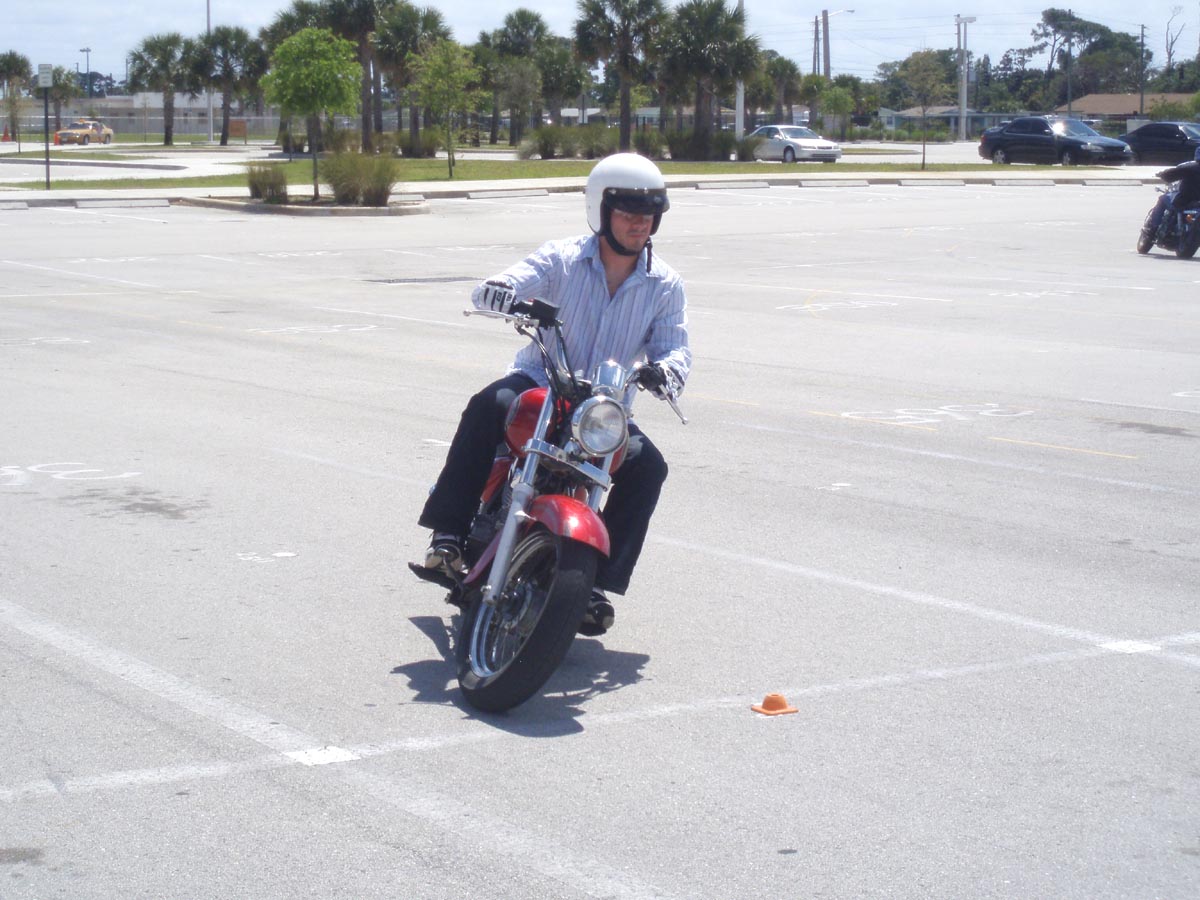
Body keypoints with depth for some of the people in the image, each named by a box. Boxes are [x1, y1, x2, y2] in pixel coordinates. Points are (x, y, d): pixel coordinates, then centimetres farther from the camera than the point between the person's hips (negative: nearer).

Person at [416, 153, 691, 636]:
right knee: (488, 406, -34)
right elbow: (490, 290, -14)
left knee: (648, 467, -24)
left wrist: (664, 369, -29)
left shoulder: (665, 285, 4)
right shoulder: (561, 258, -3)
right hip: (539, 382, -2)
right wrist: (514, 299, -41)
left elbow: (674, 344, -3)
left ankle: (598, 583, -17)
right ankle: (448, 532, -30)